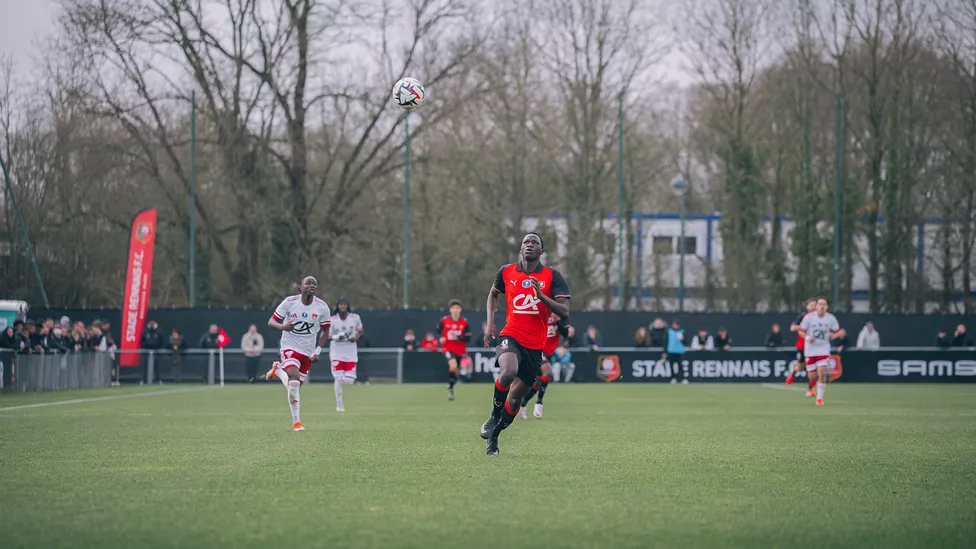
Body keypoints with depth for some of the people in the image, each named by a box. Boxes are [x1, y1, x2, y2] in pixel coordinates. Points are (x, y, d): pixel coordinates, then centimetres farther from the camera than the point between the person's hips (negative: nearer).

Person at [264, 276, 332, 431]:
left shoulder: (322, 307, -6)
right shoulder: (289, 302, -11)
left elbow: (325, 330, 8)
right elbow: (271, 321, -7)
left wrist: (318, 350, -4)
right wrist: (282, 326, -30)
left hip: (308, 351, 4)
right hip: (290, 347, -4)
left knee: (295, 385, 7)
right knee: (294, 377, -27)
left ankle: (277, 370, 39)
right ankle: (296, 422, -19)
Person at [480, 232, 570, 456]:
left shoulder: (552, 276, -1)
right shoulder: (506, 272, 4)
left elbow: (564, 311, -8)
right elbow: (493, 293, 24)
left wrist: (541, 295, -22)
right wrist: (490, 322, 12)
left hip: (535, 345, 1)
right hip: (511, 336, -1)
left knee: (516, 396, 6)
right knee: (508, 372, -33)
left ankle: (493, 436, 25)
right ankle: (494, 416, -10)